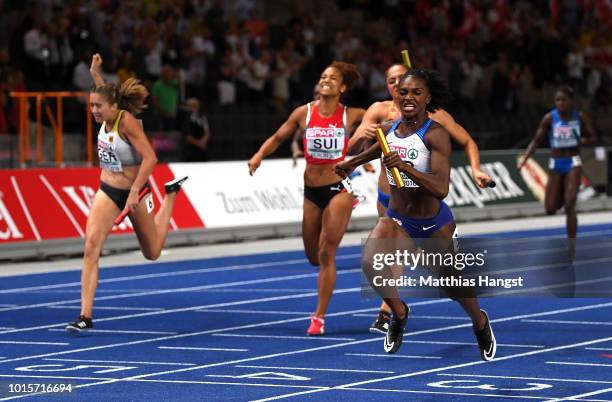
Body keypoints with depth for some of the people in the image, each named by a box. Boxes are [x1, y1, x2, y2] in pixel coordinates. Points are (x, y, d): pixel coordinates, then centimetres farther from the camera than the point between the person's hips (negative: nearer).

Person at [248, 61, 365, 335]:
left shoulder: (351, 115, -6)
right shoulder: (304, 113, -1)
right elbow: (278, 137, 8)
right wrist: (259, 155, -9)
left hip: (339, 187, -3)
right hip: (311, 190, 3)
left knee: (326, 254, -9)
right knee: (313, 257, 9)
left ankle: (319, 317, -2)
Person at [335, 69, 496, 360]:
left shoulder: (436, 134, -23)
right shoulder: (389, 129, -6)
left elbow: (441, 189, -34)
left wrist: (406, 167, -47)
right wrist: (352, 163, 34)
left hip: (435, 224, -3)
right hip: (397, 219, 3)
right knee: (370, 262, -25)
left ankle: (481, 323, 47)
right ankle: (399, 313, 4)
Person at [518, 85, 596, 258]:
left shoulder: (580, 117, -4)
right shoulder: (550, 118, -7)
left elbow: (592, 137, 5)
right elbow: (536, 140, -5)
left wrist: (583, 140, -18)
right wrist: (525, 157, -21)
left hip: (573, 163, -2)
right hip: (555, 164, 2)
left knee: (569, 206, -15)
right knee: (551, 209, 3)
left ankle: (571, 245, -5)